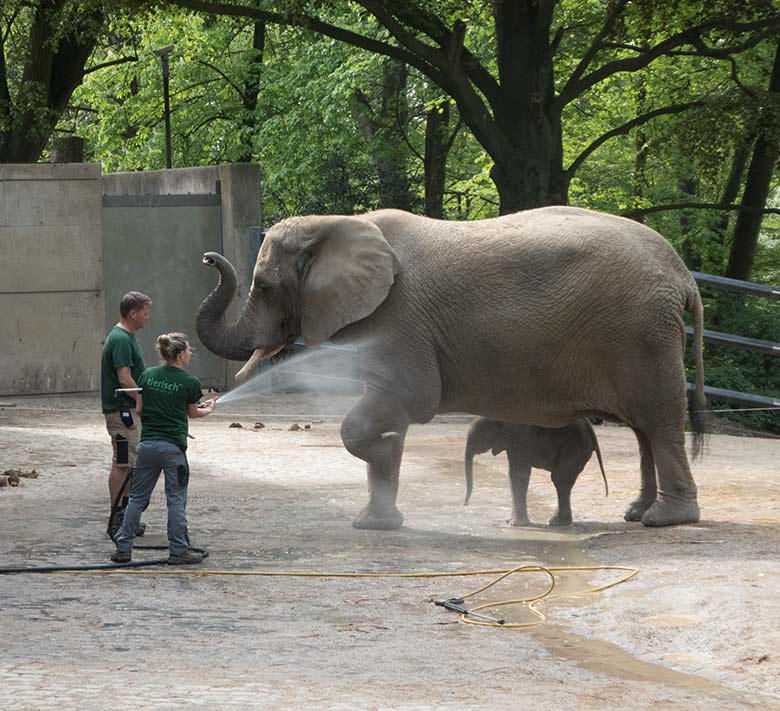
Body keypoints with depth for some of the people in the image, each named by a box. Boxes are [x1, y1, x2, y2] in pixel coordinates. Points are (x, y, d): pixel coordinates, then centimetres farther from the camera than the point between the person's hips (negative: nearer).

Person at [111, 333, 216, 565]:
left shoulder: (147, 376, 3)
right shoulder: (189, 383, -6)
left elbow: (139, 409, 7)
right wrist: (208, 409, 31)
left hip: (147, 443, 4)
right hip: (173, 447, -4)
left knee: (137, 497, 11)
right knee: (176, 499, 4)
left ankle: (123, 548, 11)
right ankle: (178, 550, 7)